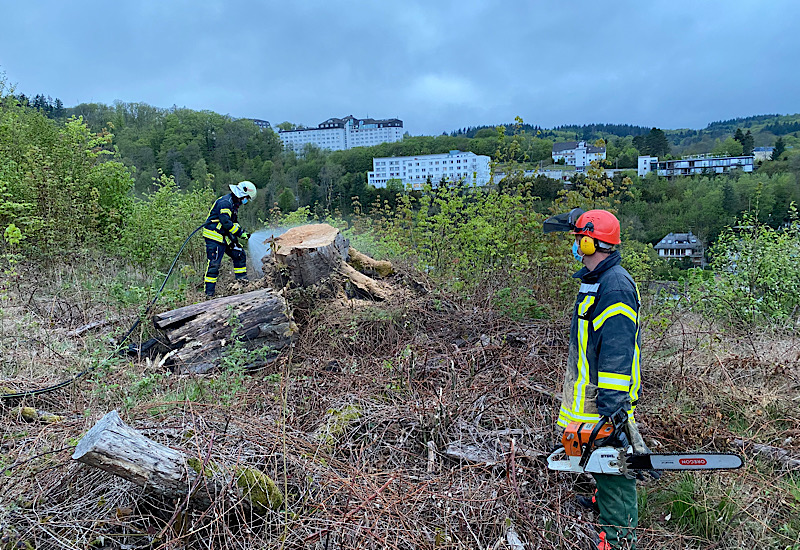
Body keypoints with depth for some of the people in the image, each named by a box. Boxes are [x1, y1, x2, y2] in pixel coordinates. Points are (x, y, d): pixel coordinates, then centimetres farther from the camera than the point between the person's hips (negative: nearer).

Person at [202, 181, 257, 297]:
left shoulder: (234, 204, 16)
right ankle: (209, 292, -7)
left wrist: (241, 231, 5)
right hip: (214, 237, -10)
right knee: (214, 264, -11)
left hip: (225, 238, 10)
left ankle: (242, 279, 16)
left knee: (240, 254, 9)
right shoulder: (225, 202, -17)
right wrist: (240, 233, -19)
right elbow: (226, 222, -24)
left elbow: (233, 222, 20)